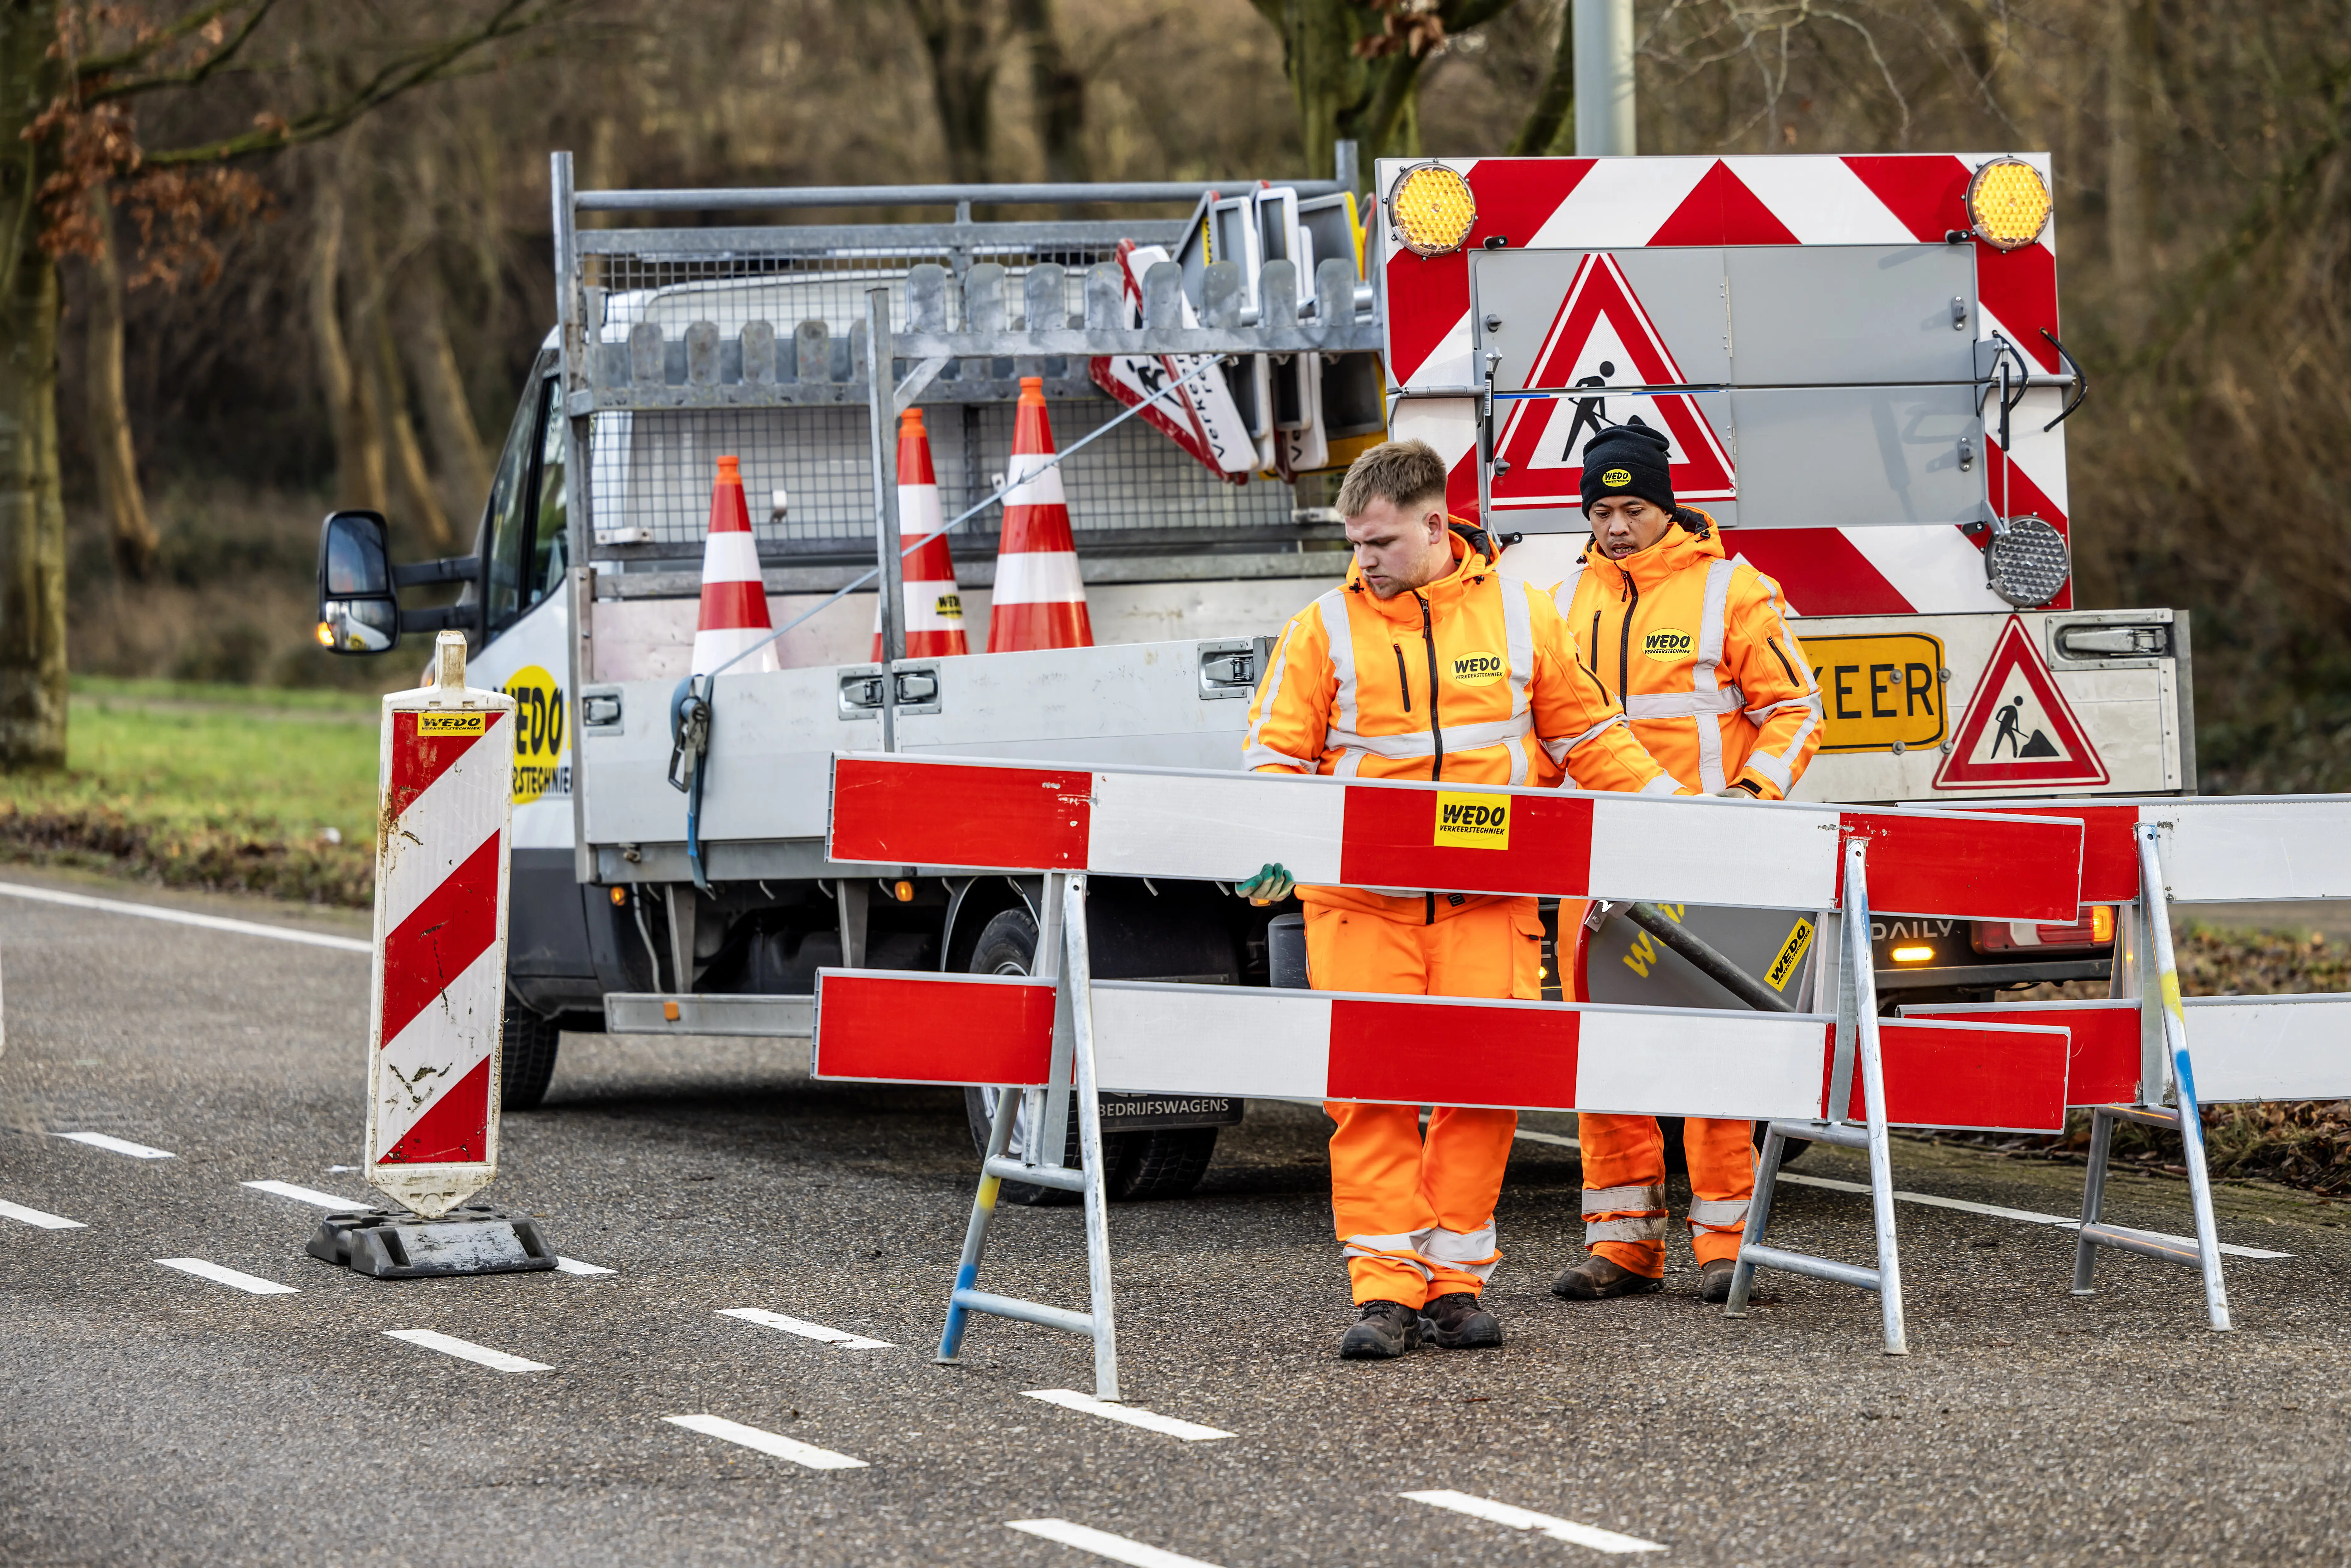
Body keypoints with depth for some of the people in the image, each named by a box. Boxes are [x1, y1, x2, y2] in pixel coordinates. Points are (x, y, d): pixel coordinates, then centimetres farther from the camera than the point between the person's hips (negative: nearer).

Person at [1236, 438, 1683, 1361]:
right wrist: (1271, 849, -13)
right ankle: (1385, 1291, -7)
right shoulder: (1324, 631, 6)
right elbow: (1276, 756, 5)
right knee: (1368, 1088, -8)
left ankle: (1455, 1283, 4)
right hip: (1362, 902, -1)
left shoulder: (1522, 618, 9)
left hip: (1489, 901, 1)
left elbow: (1589, 737, 16)